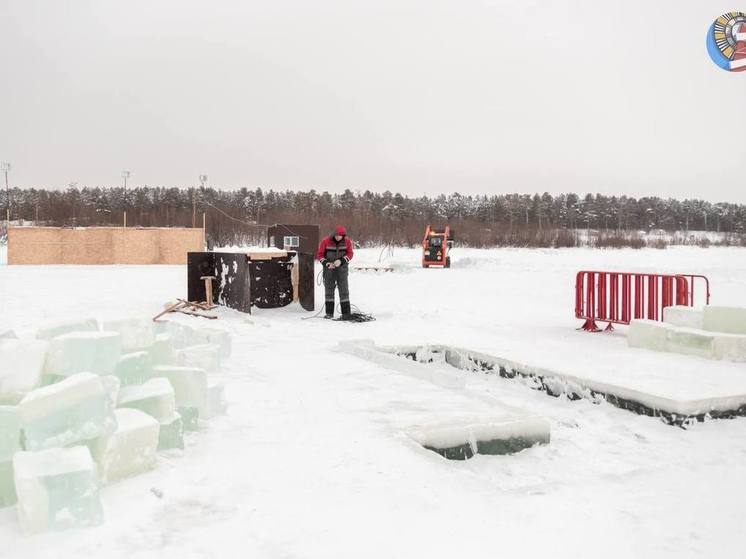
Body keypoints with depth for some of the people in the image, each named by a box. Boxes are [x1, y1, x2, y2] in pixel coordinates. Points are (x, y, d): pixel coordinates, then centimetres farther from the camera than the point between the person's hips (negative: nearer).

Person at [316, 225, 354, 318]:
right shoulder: (325, 241, -9)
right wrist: (326, 263, -20)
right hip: (329, 269, 0)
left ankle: (346, 312, 3)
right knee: (329, 289, 5)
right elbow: (319, 255, -4)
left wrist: (341, 260, -18)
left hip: (342, 268, 0)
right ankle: (329, 312, 13)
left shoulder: (347, 241, -5)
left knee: (344, 290, -1)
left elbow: (350, 254, -1)